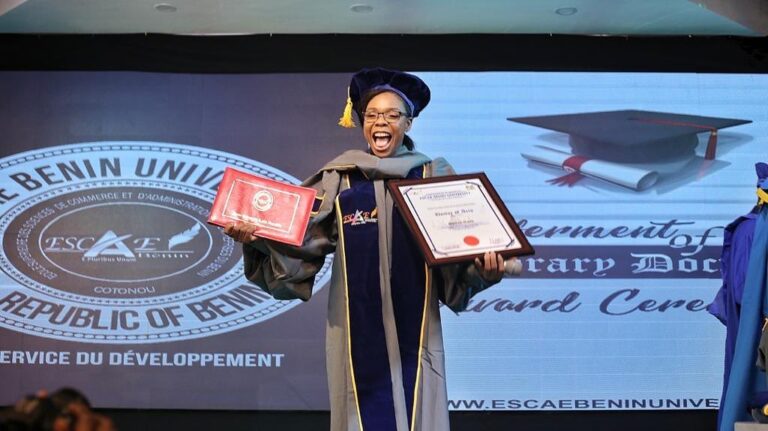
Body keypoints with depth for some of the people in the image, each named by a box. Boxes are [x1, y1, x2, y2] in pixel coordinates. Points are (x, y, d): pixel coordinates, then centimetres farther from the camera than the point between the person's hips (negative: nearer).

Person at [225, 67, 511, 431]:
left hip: (413, 327, 0)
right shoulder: (338, 180, 6)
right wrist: (256, 237, -17)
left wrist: (482, 267, -18)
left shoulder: (433, 178, 6)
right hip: (357, 327, 0)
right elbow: (300, 244, 0)